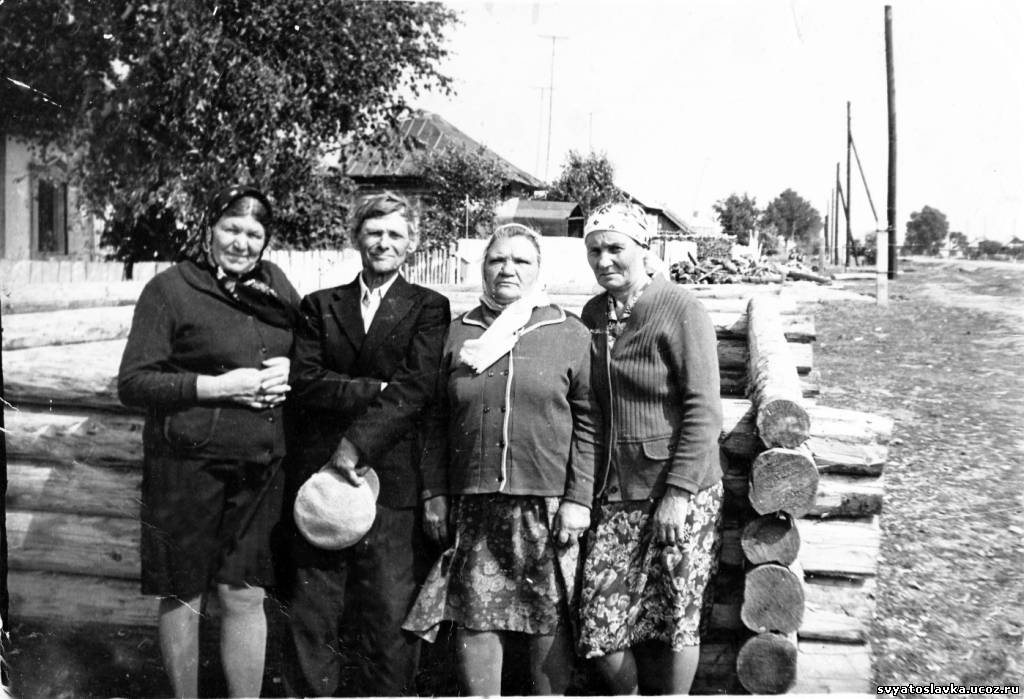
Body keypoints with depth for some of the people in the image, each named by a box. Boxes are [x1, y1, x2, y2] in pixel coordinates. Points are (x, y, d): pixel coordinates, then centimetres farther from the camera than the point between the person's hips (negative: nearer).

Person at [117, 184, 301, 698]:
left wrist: (288, 373, -4)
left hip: (260, 468, 3)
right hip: (187, 467, -3)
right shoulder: (169, 289, -4)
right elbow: (132, 384, -9)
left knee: (245, 597, 8)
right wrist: (219, 386, -17)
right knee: (183, 597, 9)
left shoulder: (275, 286, 10)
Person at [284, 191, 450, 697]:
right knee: (311, 617, 6)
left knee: (391, 617, 2)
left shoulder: (429, 308, 6)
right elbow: (303, 382, -1)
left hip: (393, 482, -2)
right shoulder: (319, 306, 13)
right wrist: (374, 390, -12)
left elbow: (415, 388, -8)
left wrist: (357, 445, -16)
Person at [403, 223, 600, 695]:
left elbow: (587, 424, 0)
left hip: (548, 506, -2)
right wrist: (435, 493, 5)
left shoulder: (572, 335, 3)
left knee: (550, 621, 6)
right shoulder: (458, 334, 9)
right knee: (474, 619, 6)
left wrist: (578, 499, -7)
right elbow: (438, 423, 10)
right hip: (473, 506, 2)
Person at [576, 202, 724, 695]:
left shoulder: (680, 310, -9)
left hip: (678, 489, -4)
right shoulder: (592, 314, 7)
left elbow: (703, 410, -12)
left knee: (674, 617, 7)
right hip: (613, 492, 5)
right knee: (600, 619, 4)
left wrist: (678, 492, -17)